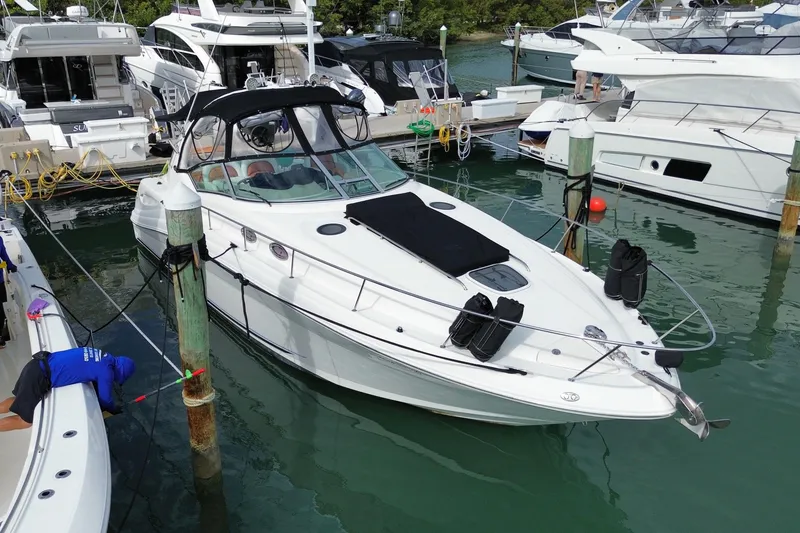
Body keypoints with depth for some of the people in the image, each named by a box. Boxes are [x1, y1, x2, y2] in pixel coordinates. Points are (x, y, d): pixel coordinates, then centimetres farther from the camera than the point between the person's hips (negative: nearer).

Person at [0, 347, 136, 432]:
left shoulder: (102, 356, 9)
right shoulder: (106, 372, -14)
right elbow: (105, 400, 0)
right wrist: (116, 411, 20)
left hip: (37, 365, 8)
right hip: (39, 375, -8)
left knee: (20, 401, 29)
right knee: (26, 421, 8)